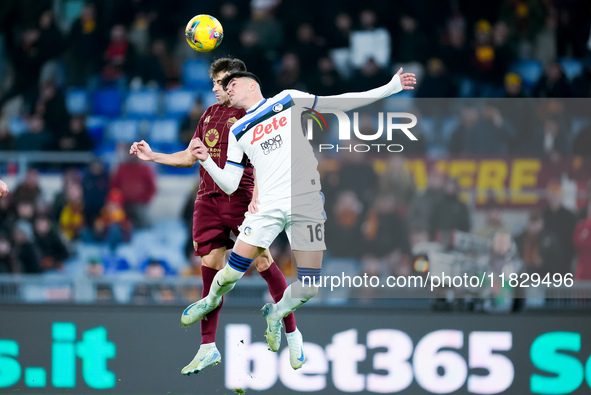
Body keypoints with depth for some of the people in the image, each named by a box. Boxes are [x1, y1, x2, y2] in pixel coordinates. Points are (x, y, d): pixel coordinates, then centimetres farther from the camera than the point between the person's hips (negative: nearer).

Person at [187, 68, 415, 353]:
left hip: (306, 203, -1)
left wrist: (390, 88, 9)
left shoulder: (287, 100, 13)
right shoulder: (238, 131, 16)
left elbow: (338, 103, 13)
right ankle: (211, 301, 23)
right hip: (268, 206, 1)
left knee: (308, 286, -5)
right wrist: (206, 161, -4)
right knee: (233, 271, -9)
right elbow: (230, 185, 13)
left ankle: (275, 313, 24)